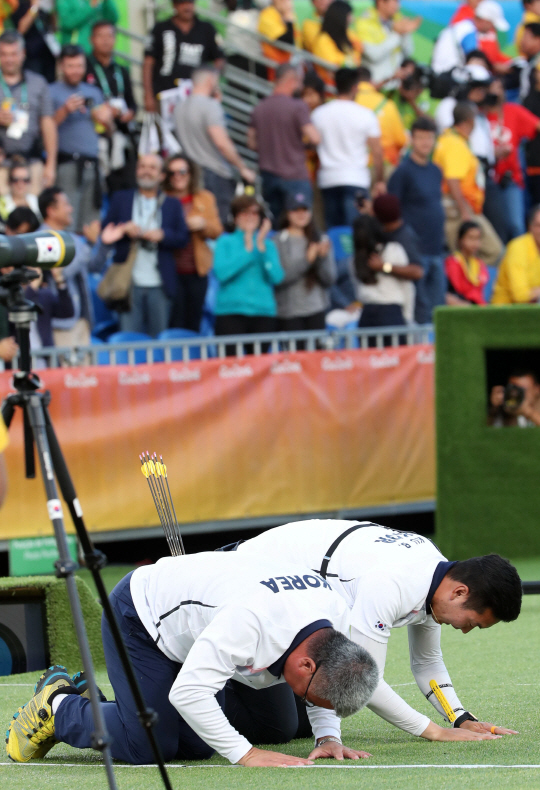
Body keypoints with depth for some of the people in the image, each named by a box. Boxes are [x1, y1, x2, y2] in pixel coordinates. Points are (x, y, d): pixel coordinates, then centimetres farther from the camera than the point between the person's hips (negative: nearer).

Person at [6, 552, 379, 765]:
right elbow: (188, 692, -40)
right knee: (148, 747, -16)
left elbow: (327, 681, 4)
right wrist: (246, 754, -38)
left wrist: (328, 736, -10)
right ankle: (56, 705, 8)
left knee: (196, 744, 3)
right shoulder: (251, 619, -44)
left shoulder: (338, 614, -19)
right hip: (138, 615, -8)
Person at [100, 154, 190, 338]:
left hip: (159, 286, 0)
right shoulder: (120, 199, 14)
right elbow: (106, 231, 8)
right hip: (129, 283, 0)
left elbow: (183, 238, 4)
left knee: (159, 336, 2)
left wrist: (162, 235, -14)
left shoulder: (172, 204, 13)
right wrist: (124, 230, -12)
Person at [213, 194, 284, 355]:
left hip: (263, 313, 3)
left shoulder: (268, 245, 13)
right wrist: (248, 250, -6)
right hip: (231, 313, -3)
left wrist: (261, 247, -6)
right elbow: (221, 273, -9)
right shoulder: (225, 242, 7)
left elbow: (276, 277, -1)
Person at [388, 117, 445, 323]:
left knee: (437, 310, 7)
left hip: (436, 251, 7)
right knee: (419, 310, -5)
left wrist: (441, 246, 16)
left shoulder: (436, 171, 14)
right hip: (415, 251, -7)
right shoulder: (403, 171, -7)